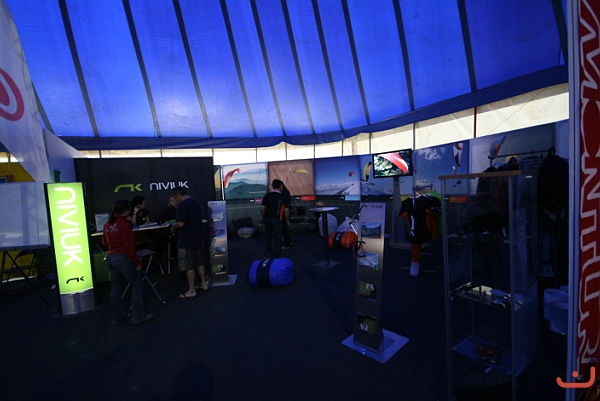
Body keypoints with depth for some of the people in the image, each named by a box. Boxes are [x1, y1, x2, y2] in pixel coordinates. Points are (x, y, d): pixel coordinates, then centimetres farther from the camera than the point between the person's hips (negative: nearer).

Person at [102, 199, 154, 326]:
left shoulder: (107, 224, 6)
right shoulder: (125, 225, -16)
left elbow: (105, 242, 19)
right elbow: (130, 246, -16)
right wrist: (137, 262, -10)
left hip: (110, 258, 8)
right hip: (122, 258, -8)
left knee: (116, 287, 17)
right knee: (137, 283, 3)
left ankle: (116, 317, 26)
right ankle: (138, 316, 5)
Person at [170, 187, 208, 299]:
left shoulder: (182, 205, -18)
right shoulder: (197, 203, 8)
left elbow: (181, 223, -24)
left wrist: (174, 227, -3)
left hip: (186, 241, -8)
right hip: (198, 239, 8)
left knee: (188, 266, 1)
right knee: (199, 262, 18)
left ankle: (191, 291, 10)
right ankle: (204, 283, 29)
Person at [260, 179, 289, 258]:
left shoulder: (267, 196, 0)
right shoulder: (282, 197, -6)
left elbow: (262, 208, -2)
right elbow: (286, 210, -8)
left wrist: (263, 217, 12)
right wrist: (287, 220, 5)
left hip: (267, 218, 3)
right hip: (277, 219, -3)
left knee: (268, 236, 19)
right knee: (277, 237, 4)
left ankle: (269, 252, 31)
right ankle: (277, 255, 6)